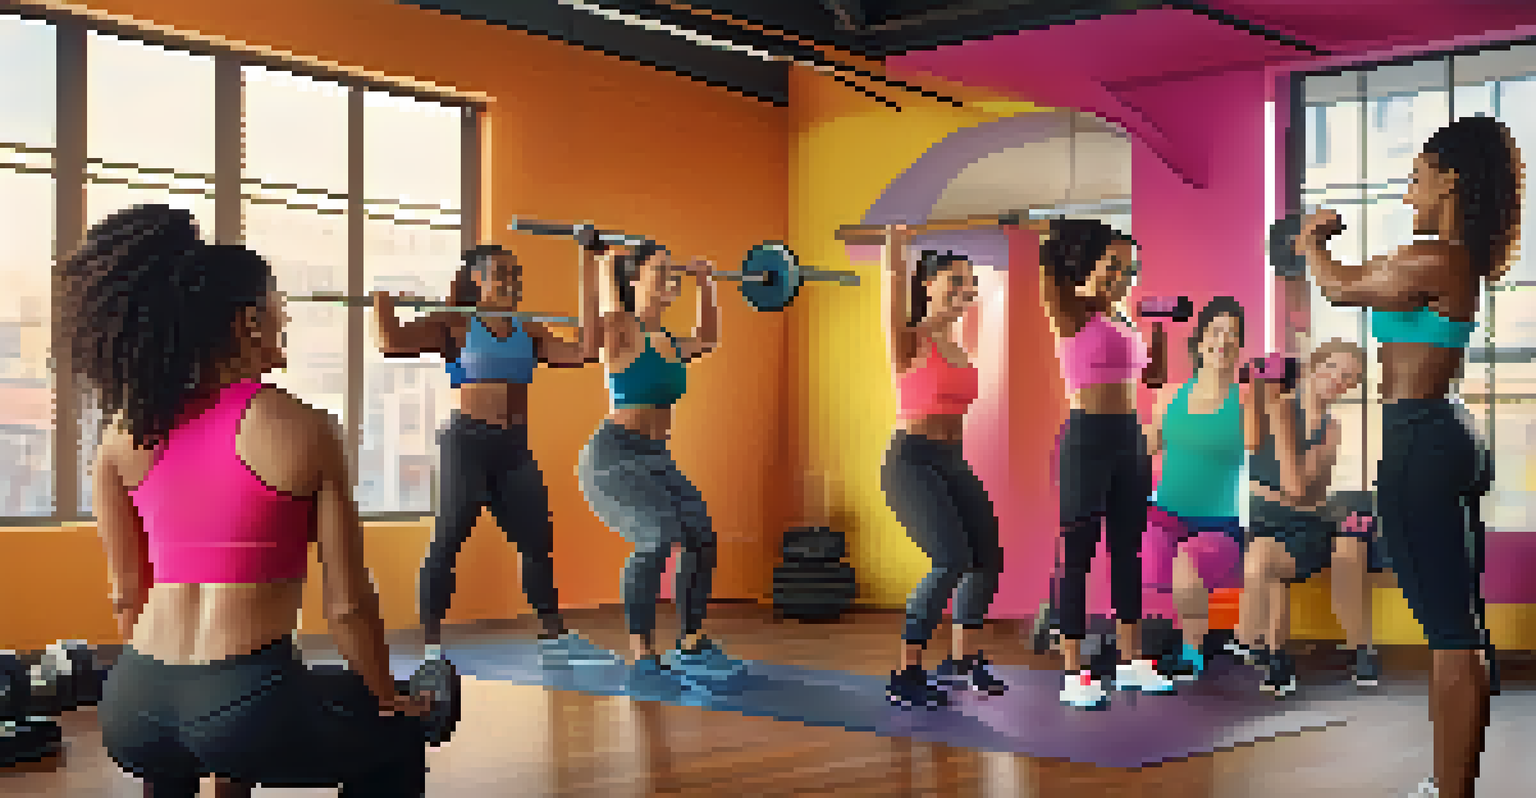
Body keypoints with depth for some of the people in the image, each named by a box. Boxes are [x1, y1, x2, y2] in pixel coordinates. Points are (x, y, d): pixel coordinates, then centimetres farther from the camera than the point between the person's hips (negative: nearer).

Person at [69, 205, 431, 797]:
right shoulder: (304, 431, -5)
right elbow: (347, 604, -2)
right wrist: (388, 699, 13)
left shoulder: (123, 438, 7)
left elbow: (126, 591, 15)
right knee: (397, 744, 24)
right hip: (246, 703, -5)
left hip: (132, 705, 5)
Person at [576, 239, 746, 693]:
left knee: (701, 539, 3)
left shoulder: (670, 341, 12)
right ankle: (642, 659, -16)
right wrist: (604, 269, -26)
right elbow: (596, 330, -31)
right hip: (613, 454, -8)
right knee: (657, 539, -25)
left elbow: (708, 338, 31)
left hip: (657, 459, 8)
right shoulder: (621, 333, -9)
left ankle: (692, 647, 21)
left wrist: (704, 284, 30)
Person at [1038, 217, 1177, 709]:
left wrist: (1158, 328, 17)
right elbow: (1047, 281, -21)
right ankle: (1074, 674, 1)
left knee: (1128, 550, 13)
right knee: (1078, 554, -3)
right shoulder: (1073, 314, -5)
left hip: (1129, 438, 8)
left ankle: (1131, 662, 24)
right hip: (1088, 436, -8)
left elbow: (1152, 377, 23)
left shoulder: (1123, 322, 14)